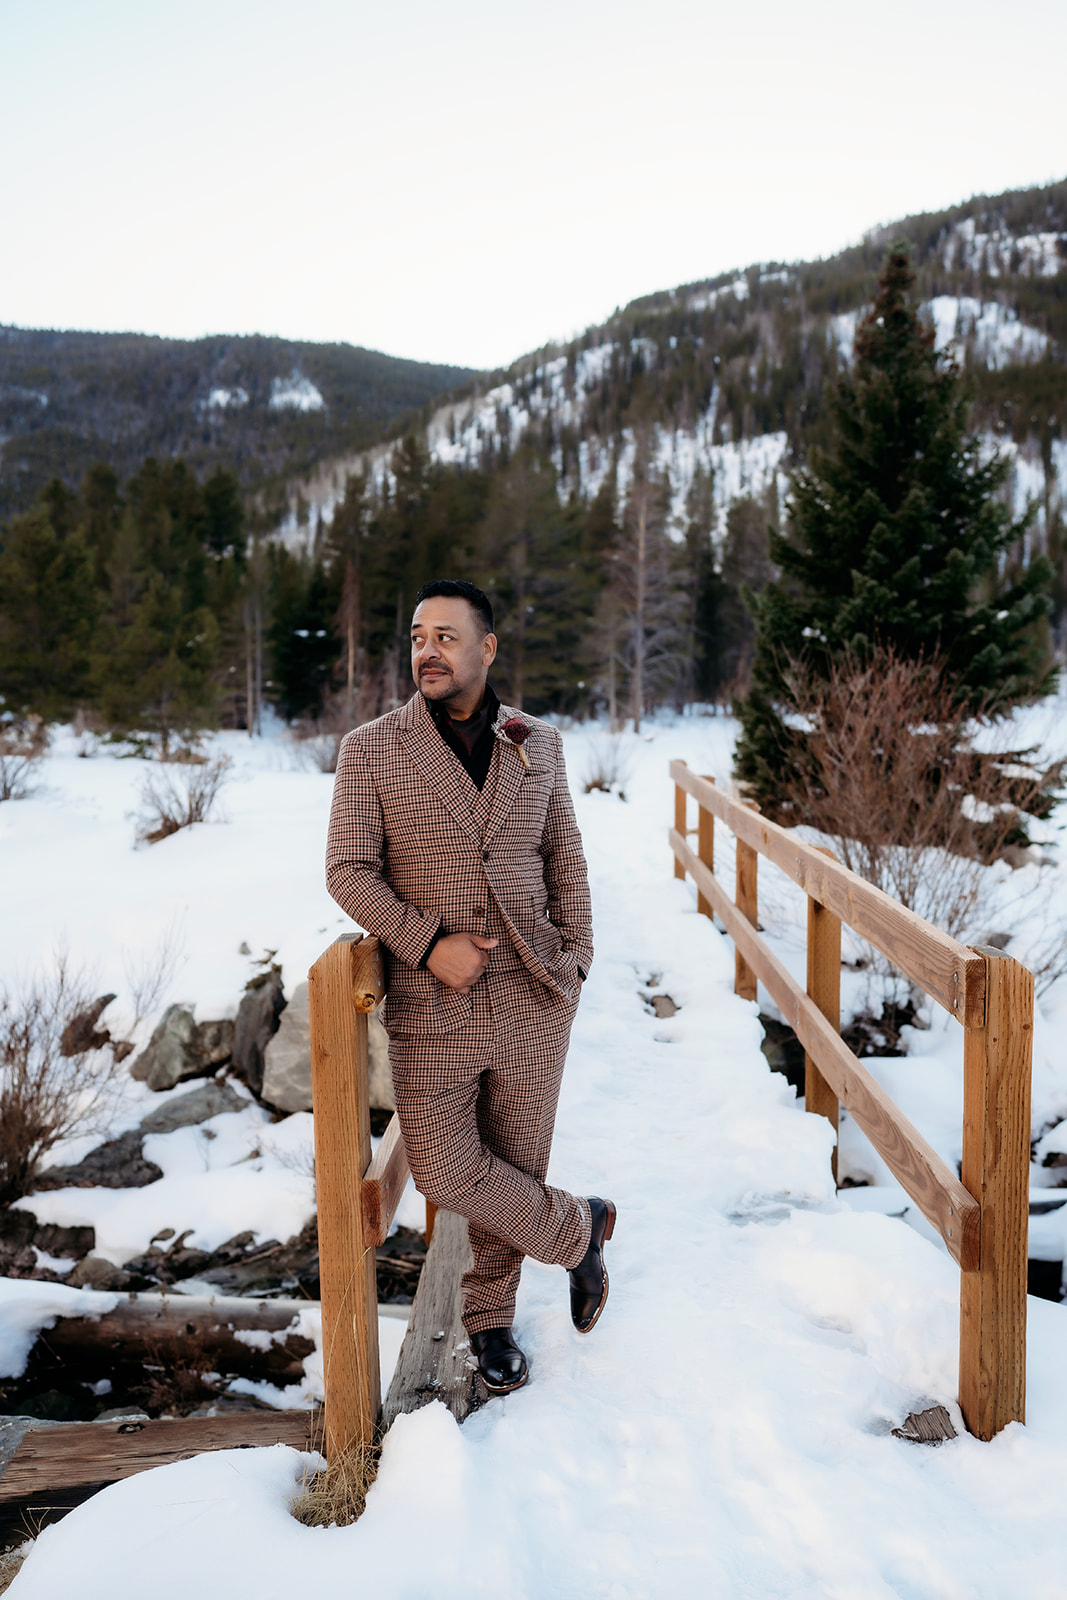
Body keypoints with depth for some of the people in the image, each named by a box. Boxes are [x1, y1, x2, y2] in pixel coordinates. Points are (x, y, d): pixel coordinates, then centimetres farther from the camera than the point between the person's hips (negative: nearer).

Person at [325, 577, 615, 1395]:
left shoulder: (540, 744, 6)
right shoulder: (370, 750, -2)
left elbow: (566, 859, 13)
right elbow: (349, 871, -5)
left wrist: (575, 957, 6)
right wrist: (428, 943, -15)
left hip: (533, 1001, 2)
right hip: (432, 1004, -1)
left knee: (514, 1166, 11)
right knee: (444, 1169, 0)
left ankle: (491, 1318, 35)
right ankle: (578, 1226, 27)